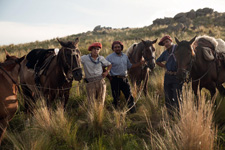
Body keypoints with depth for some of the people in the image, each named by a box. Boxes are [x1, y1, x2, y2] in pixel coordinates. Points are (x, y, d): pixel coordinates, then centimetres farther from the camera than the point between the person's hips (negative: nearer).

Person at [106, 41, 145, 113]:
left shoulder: (125, 56, 10)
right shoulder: (110, 57, -6)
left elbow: (129, 66, 20)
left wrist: (139, 64, 11)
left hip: (124, 79, 5)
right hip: (115, 80, -5)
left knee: (129, 96, 8)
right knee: (116, 97, 4)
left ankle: (133, 111, 19)